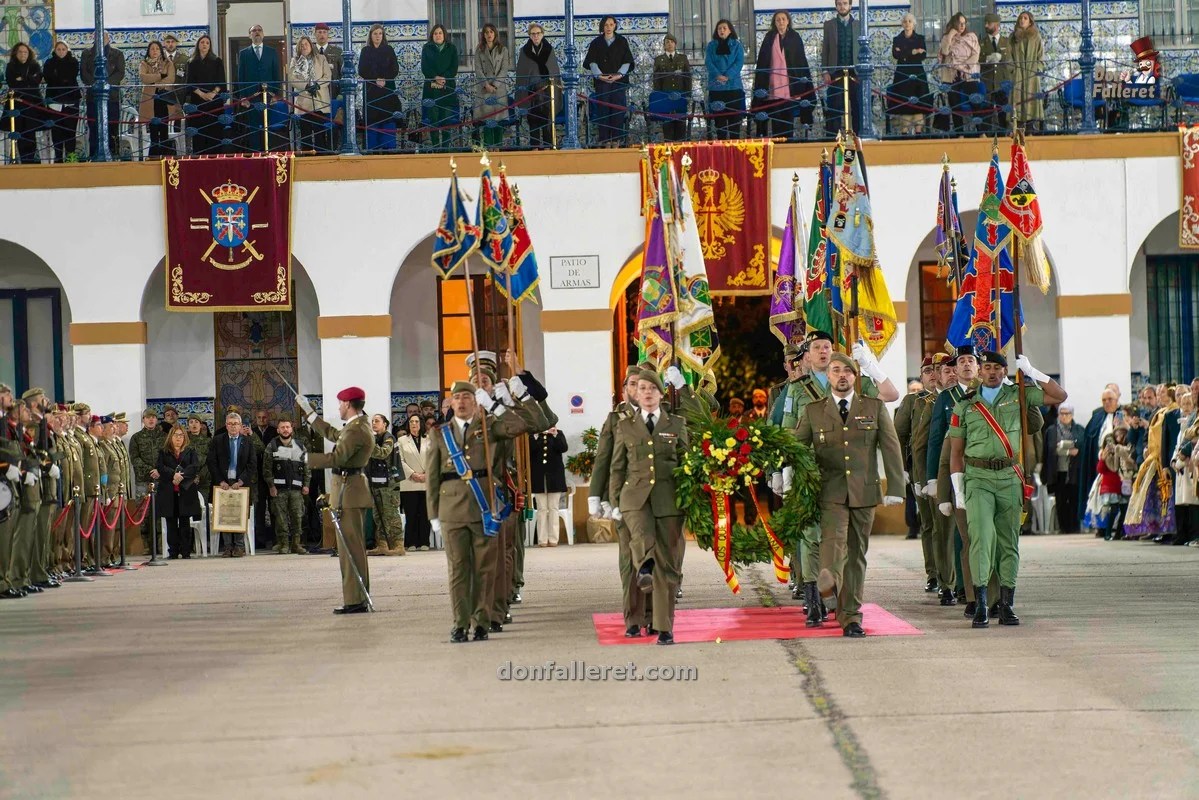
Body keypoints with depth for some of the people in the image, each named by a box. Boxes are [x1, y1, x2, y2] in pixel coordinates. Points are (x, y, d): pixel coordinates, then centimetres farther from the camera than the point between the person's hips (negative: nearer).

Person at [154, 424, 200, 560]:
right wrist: (173, 475, -19)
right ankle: (173, 552, 2)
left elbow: (195, 467, -4)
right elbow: (159, 467, -5)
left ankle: (185, 551, -1)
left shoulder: (190, 452, 12)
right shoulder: (163, 453, 12)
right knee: (171, 523, 0)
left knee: (185, 523, -2)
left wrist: (181, 476, -16)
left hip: (185, 491, 0)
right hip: (168, 493, 0)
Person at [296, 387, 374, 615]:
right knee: (352, 547, 14)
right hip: (350, 489, 11)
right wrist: (309, 412, 35)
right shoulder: (359, 425, 15)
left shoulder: (357, 430, -18)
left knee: (351, 548, -9)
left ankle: (355, 600, -9)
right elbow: (334, 435, 30)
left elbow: (336, 458, -25)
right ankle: (359, 598, 19)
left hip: (349, 491, -11)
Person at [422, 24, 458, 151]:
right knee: (433, 119, -2)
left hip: (448, 87, 0)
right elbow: (425, 68, -1)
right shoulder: (427, 49, 8)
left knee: (447, 119, -3)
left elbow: (454, 68, 1)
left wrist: (444, 78, -14)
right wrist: (435, 78, -15)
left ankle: (446, 146, 0)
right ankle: (435, 146, 1)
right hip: (431, 88, 0)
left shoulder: (452, 49, 9)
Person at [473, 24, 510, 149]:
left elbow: (504, 69, 0)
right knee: (486, 117, -4)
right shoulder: (479, 50, 8)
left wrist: (495, 84, -11)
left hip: (499, 87, 0)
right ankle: (488, 146, -3)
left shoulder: (503, 49, 7)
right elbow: (478, 69, 1)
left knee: (499, 116, -3)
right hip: (484, 89, 0)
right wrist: (486, 85, -11)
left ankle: (498, 145, 0)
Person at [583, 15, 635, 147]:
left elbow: (627, 61, 4)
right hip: (602, 81, 0)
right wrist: (599, 75, -13)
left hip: (619, 80, 0)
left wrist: (619, 74, -11)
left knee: (618, 110, -3)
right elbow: (591, 62, 2)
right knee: (603, 110, -4)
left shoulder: (622, 42, 8)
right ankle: (605, 140, -2)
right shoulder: (596, 43, 8)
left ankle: (617, 139, 1)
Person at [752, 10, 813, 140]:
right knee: (776, 116, -3)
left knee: (788, 114, 0)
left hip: (790, 83, 0)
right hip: (774, 84, 0)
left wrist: (804, 79, -1)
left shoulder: (795, 37, 7)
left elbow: (801, 60, 7)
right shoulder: (769, 38, 8)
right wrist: (761, 82, -1)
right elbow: (762, 60, 6)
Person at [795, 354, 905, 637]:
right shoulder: (813, 411, 8)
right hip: (831, 492, -1)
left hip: (864, 492, 1)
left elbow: (891, 449, 5)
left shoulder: (875, 408, 8)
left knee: (857, 554, 5)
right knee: (834, 539, -26)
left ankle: (850, 616, 11)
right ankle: (828, 585, -45)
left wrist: (895, 488, -2)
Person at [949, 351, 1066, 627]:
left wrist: (1032, 372, 3)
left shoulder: (1018, 396, 9)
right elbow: (956, 451, 9)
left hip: (1010, 477, 2)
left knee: (1009, 542, 4)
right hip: (978, 477, -2)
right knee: (982, 535, -16)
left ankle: (1006, 605, 10)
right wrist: (958, 490, 2)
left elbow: (1059, 396, 8)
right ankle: (980, 606, -18)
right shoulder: (965, 405, 8)